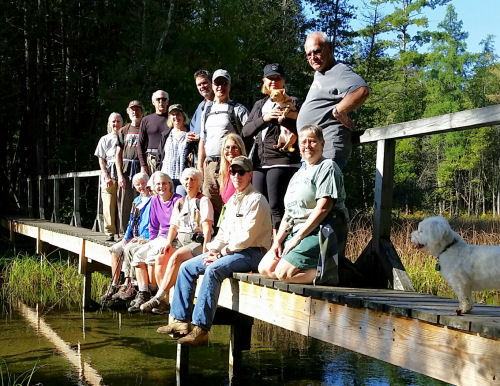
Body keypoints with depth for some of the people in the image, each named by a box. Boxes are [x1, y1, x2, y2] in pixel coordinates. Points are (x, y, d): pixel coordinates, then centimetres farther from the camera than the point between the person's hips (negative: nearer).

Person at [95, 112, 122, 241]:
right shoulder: (105, 139, 10)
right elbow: (101, 160, 7)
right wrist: (107, 177, -5)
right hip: (109, 176, 0)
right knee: (109, 205, -4)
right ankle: (110, 232, 0)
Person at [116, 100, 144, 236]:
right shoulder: (123, 131, 15)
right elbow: (118, 154, 11)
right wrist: (120, 175, 0)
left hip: (141, 169, -2)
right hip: (125, 170, 2)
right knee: (124, 203, 1)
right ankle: (124, 233, 7)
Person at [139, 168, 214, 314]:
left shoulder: (204, 201, 3)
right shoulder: (180, 202, 22)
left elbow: (207, 227, -8)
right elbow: (174, 226, 19)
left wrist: (205, 248, -21)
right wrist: (169, 242, -1)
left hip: (197, 242, -6)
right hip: (180, 241, 6)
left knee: (176, 258, -32)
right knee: (160, 259, -21)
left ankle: (158, 298, -32)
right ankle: (165, 301, -24)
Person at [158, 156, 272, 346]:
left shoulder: (256, 200, -9)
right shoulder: (232, 201, 20)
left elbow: (247, 236, -17)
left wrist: (222, 253, -14)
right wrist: (214, 249, 2)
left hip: (252, 252, -9)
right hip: (229, 251, 9)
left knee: (213, 270, -33)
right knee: (186, 267, 0)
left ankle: (201, 329, -36)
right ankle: (181, 320, -1)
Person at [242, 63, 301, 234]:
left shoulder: (292, 102, 7)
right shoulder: (259, 105, 22)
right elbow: (246, 131, 11)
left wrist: (284, 119, -15)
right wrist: (265, 118, -4)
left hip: (281, 162, -5)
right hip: (259, 162, 6)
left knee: (276, 207, -11)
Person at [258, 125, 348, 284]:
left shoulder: (328, 167, -3)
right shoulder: (298, 175, 23)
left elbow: (323, 208, -15)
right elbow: (289, 213, 19)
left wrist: (298, 237, -16)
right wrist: (278, 240, 3)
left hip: (319, 233, -9)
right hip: (295, 234, 9)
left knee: (283, 272, -24)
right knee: (265, 268, -6)